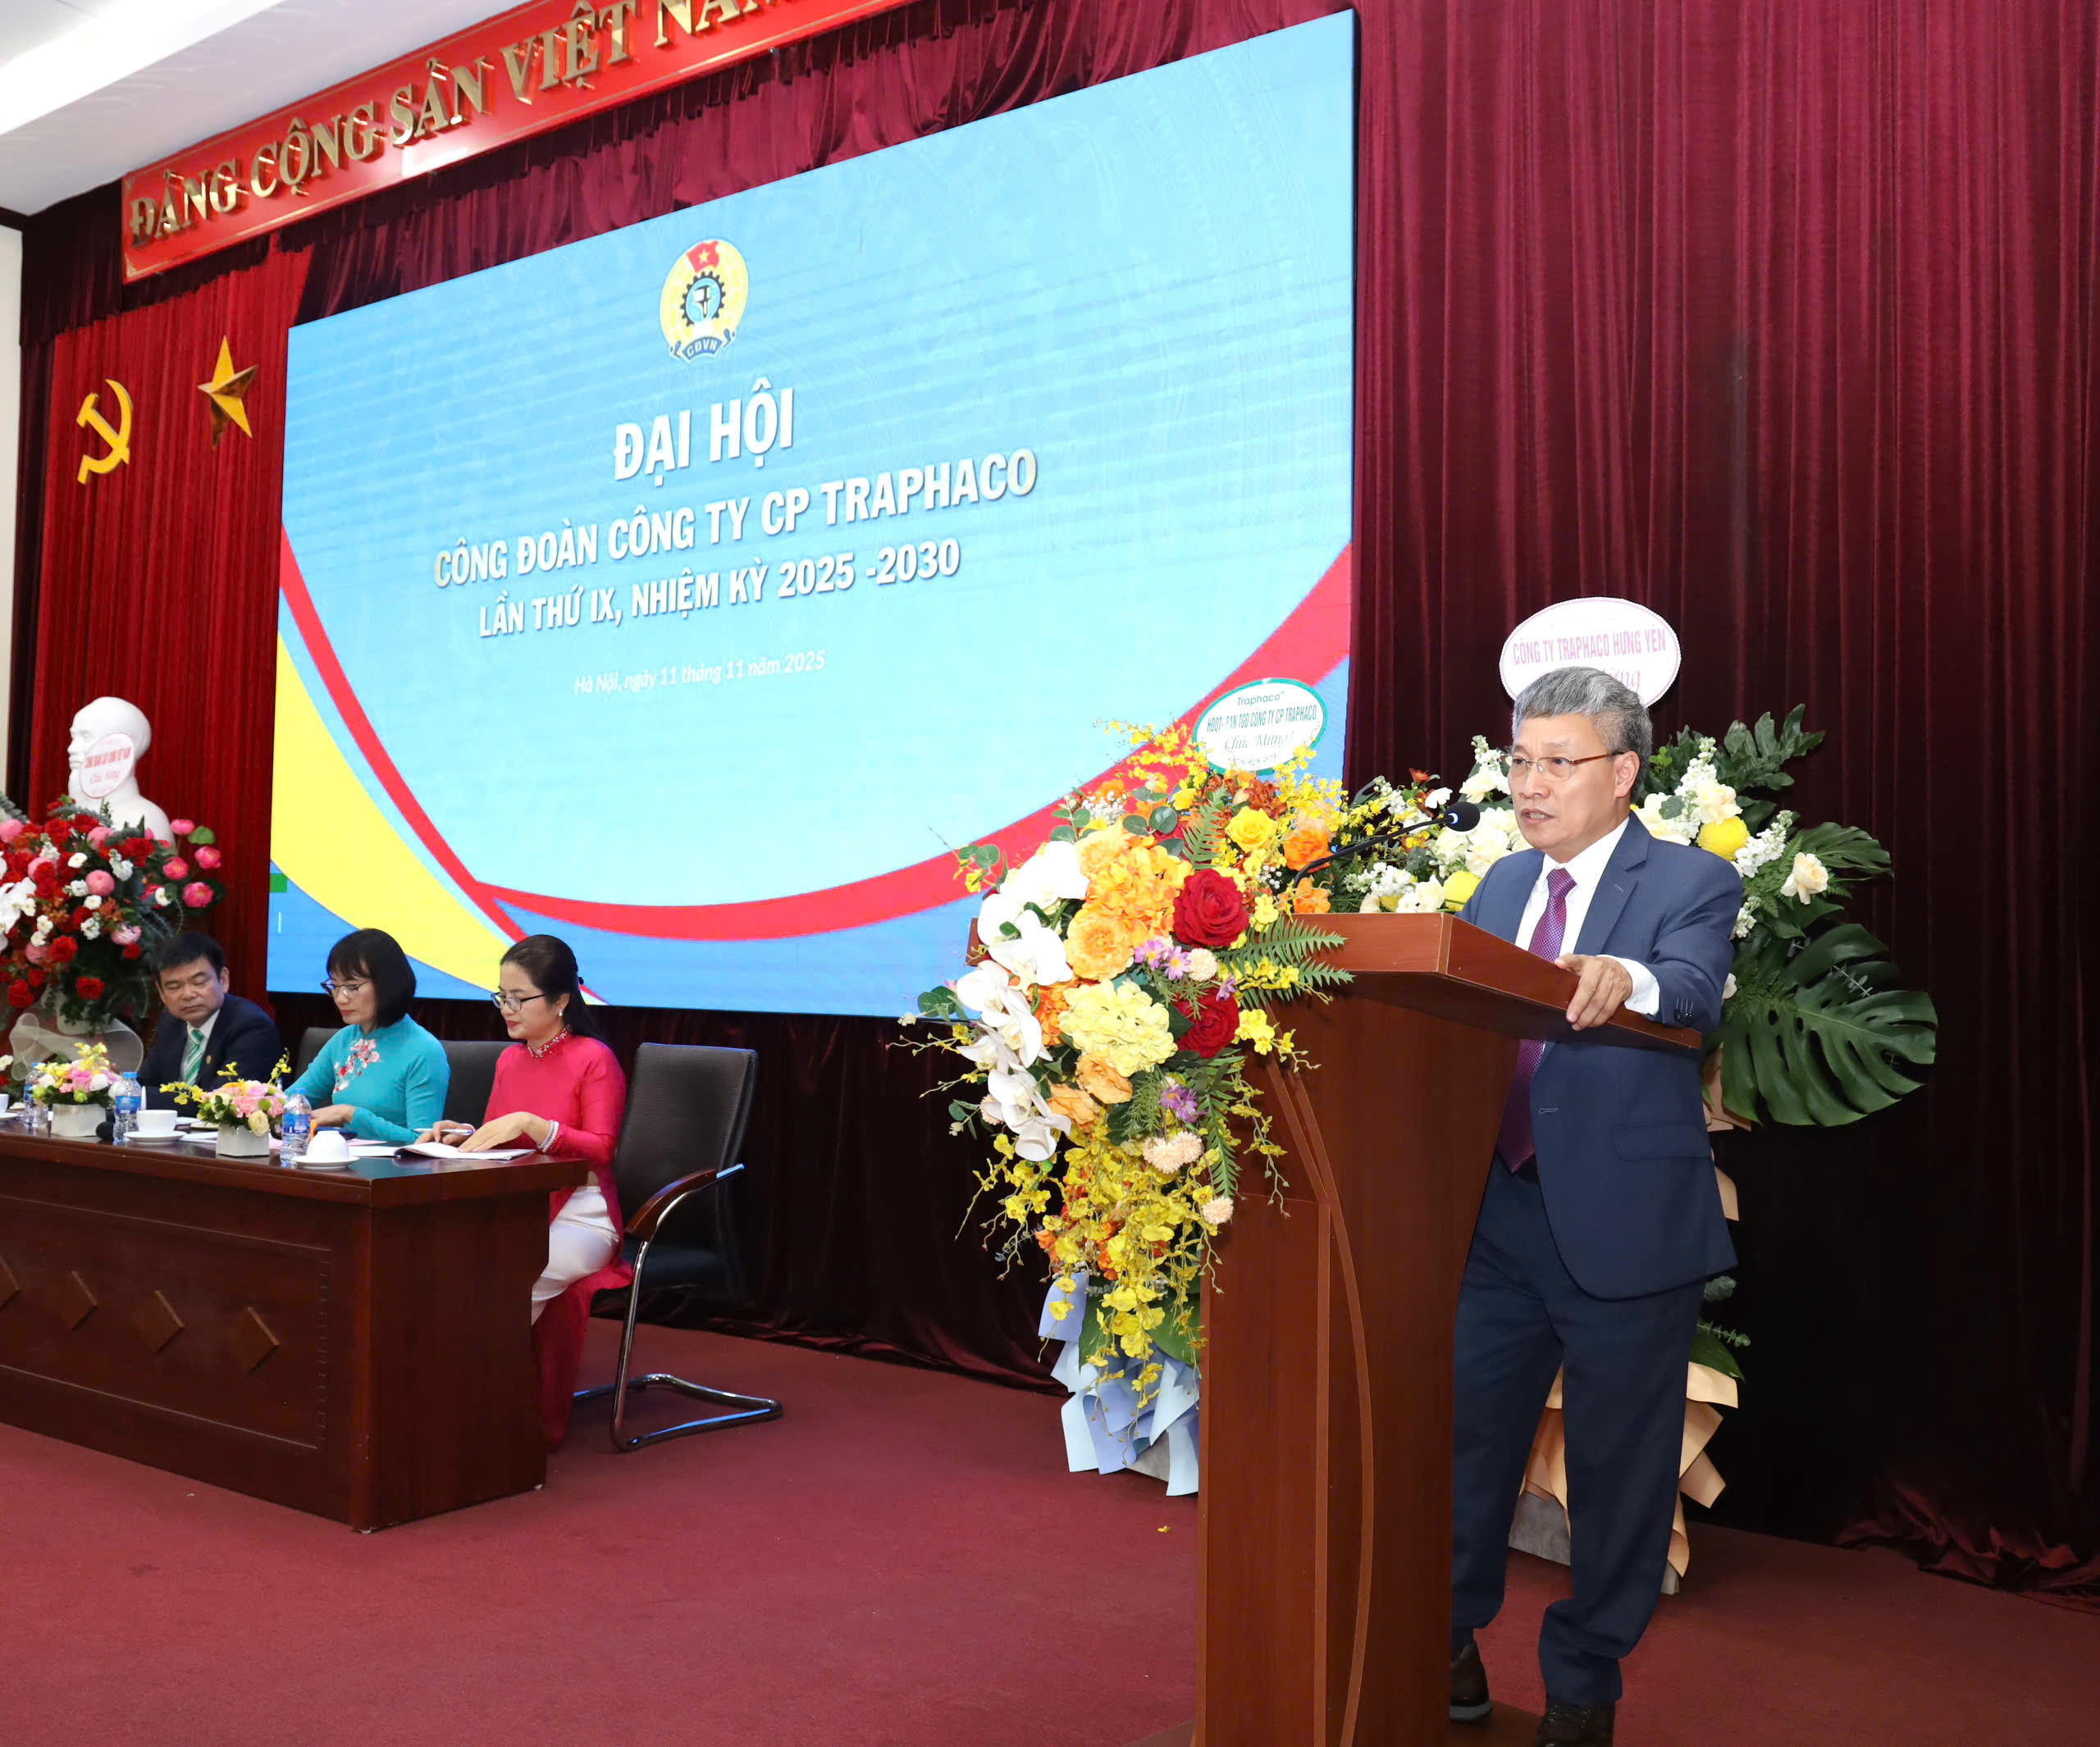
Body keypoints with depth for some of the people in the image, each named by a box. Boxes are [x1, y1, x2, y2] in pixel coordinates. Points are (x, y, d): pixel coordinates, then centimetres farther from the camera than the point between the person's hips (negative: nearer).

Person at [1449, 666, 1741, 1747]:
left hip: (1626, 1224, -4)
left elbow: (1694, 993, -26)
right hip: (1498, 1212, 5)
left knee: (1618, 1465, 9)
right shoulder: (1502, 886, 12)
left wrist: (1627, 979, -47)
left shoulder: (1692, 884, -6)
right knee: (1465, 1431, 13)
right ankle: (1449, 1640, 35)